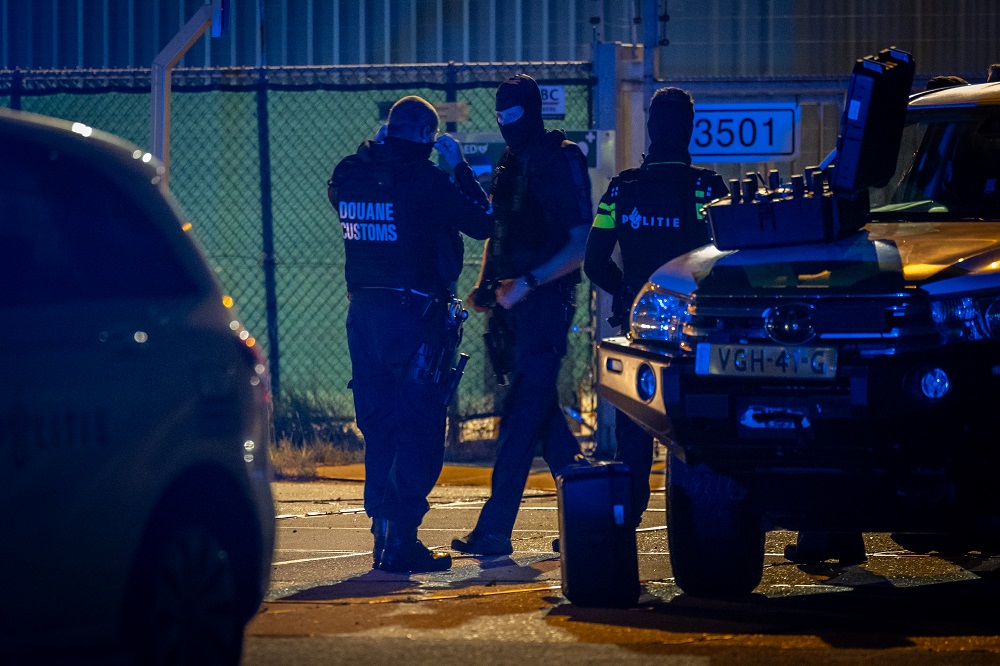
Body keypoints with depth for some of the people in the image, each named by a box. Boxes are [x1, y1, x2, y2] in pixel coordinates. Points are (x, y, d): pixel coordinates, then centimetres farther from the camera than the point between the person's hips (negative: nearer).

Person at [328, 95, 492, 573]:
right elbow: (482, 223, -5)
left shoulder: (350, 176, 4)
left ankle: (384, 535, 17)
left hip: (363, 315, 6)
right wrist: (459, 166, 4)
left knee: (378, 428, 14)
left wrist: (375, 148, 22)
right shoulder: (425, 180, -13)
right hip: (414, 317, -6)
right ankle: (400, 541, -9)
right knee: (420, 431, -3)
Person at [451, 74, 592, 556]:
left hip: (544, 303, -8)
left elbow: (580, 245, -12)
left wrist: (527, 282, -20)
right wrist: (485, 286, 11)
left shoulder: (560, 164, -8)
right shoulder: (510, 164, 16)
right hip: (511, 304, 8)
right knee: (542, 413, 11)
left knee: (520, 420, -11)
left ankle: (495, 530, -15)